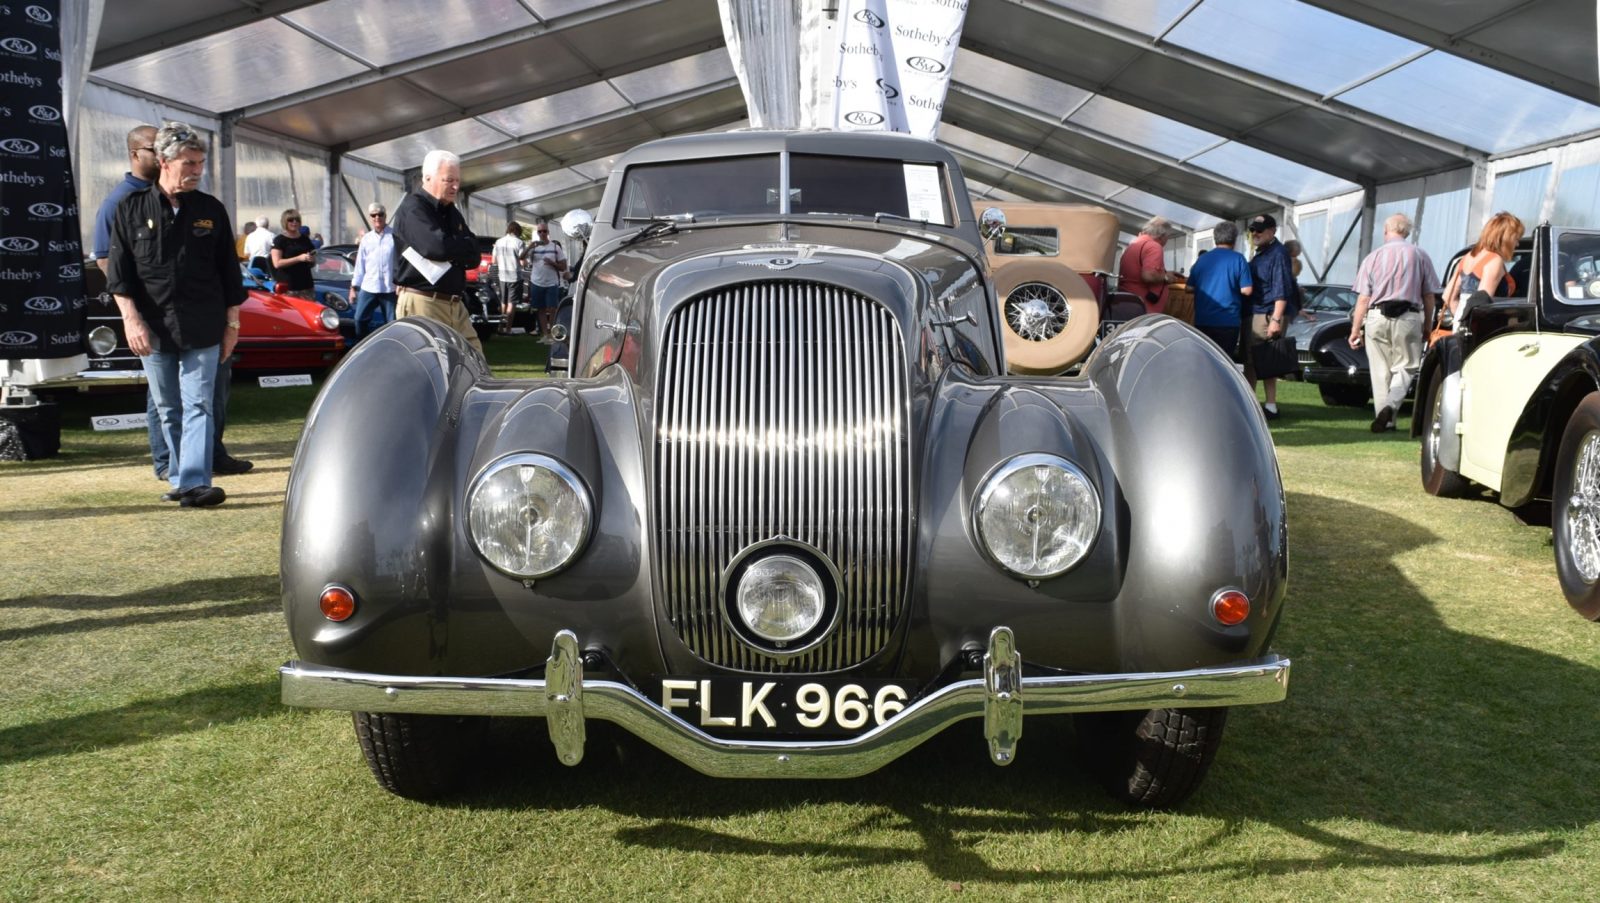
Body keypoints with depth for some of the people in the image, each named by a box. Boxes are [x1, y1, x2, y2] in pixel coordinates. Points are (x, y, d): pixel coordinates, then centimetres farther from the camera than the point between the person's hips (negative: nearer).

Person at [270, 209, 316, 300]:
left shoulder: (305, 239, 16)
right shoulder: (279, 240, 1)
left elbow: (313, 263, 25)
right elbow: (277, 263, -10)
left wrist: (312, 259, 0)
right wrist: (299, 258, -18)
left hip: (307, 286, 5)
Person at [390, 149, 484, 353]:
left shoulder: (452, 212, 18)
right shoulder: (412, 208, -8)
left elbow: (474, 256, 11)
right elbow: (436, 246, -24)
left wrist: (453, 251, -9)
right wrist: (462, 249, -4)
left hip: (455, 304, 8)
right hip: (422, 304, -8)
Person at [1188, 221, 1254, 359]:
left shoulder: (1201, 259, 9)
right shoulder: (1237, 259, -4)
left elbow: (1190, 287, 15)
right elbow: (1246, 290, -8)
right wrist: (1234, 287, 11)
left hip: (1202, 320, 4)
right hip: (1228, 321, -4)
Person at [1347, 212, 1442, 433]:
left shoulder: (1373, 257, 5)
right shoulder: (1419, 255, 6)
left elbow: (1363, 299, 2)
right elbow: (1429, 296, 8)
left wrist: (1355, 329, 7)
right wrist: (1427, 325, 17)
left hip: (1377, 317, 1)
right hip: (1408, 318, 0)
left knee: (1381, 371, 7)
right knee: (1405, 367, 5)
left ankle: (1386, 421, 9)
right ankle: (1391, 405, -21)